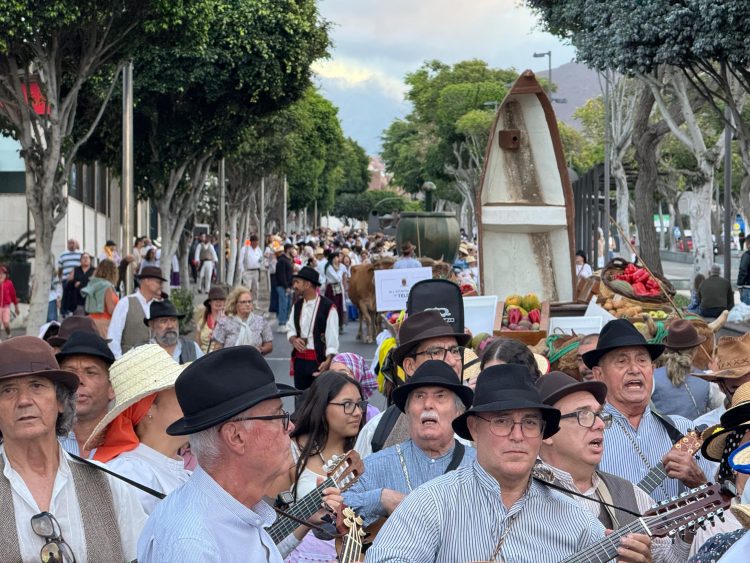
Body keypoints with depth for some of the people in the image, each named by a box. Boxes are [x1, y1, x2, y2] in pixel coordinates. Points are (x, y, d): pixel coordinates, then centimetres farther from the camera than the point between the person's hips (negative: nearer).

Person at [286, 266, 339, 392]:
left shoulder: (327, 307, -12)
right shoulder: (297, 306, 9)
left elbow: (332, 337, -13)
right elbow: (290, 329, 18)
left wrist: (328, 361, -23)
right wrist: (293, 339, -6)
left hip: (319, 360, -6)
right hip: (300, 359, 6)